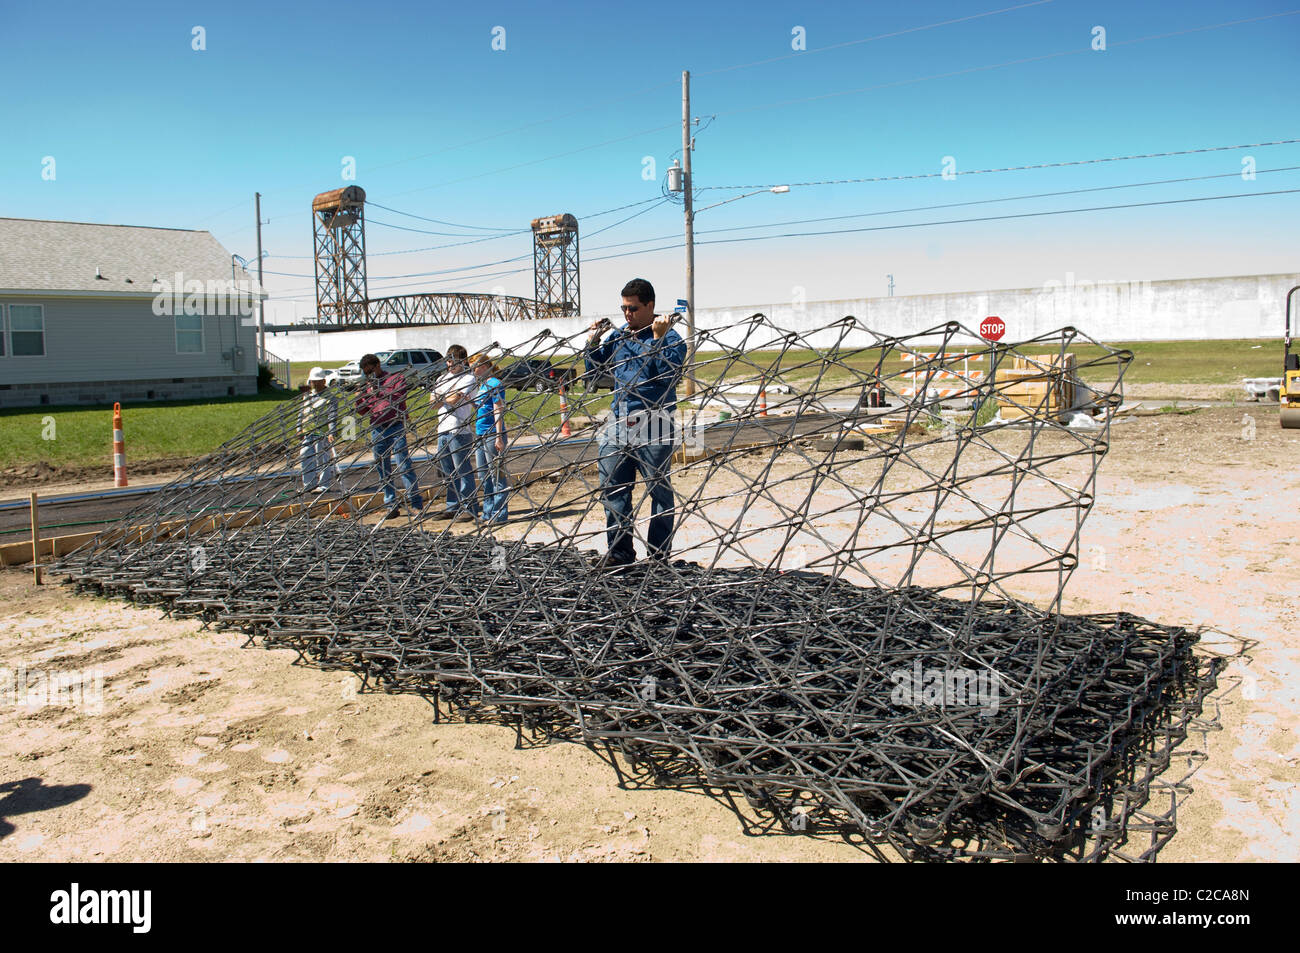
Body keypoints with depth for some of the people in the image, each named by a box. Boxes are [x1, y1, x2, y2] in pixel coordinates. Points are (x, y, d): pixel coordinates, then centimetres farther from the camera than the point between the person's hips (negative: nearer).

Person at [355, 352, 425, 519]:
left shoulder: (396, 378, 5)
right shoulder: (368, 386, 17)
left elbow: (399, 398, -10)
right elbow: (362, 410, 15)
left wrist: (380, 391, -16)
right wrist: (360, 397, -4)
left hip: (395, 427, -5)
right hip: (376, 430, 5)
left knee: (403, 466, -9)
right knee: (383, 470, 4)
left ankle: (416, 504, -6)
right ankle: (392, 505, 10)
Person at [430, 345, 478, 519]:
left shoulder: (468, 379, -5)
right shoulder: (444, 378, 19)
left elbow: (454, 399, -16)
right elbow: (432, 400, 9)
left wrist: (441, 397, 3)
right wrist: (450, 397, -7)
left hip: (460, 431, -8)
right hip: (442, 430, 8)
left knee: (463, 471, -6)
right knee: (448, 473, 12)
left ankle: (470, 508, -1)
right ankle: (453, 507, 20)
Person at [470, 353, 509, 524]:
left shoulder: (495, 384, -9)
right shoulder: (482, 385, 17)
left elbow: (498, 411, -14)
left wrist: (499, 437, -18)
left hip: (492, 435, -10)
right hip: (480, 436, 10)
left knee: (497, 476, -4)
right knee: (484, 478, 12)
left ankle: (499, 515, 0)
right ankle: (488, 513, 20)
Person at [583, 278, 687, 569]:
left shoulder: (669, 337, -3)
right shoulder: (618, 336, 14)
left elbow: (668, 373, -17)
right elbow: (595, 369, 21)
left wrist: (658, 338, -21)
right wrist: (593, 341, 6)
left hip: (652, 426, -6)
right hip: (618, 424, 6)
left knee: (659, 490, 1)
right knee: (612, 488, 7)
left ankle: (659, 555, 10)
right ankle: (619, 551, 17)